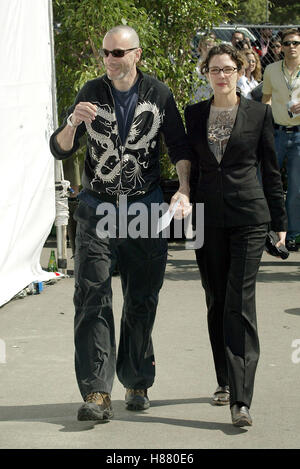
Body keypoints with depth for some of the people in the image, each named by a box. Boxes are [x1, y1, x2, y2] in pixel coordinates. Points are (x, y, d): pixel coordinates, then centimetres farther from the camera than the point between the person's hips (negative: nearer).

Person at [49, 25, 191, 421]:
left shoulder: (158, 95, 1)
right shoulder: (91, 94, 2)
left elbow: (180, 147, 5)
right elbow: (60, 150, 1)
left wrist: (184, 191, -10)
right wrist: (73, 123, -20)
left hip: (144, 209, 0)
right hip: (97, 210, 0)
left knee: (141, 302, 6)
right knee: (92, 299, -10)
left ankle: (137, 384, 21)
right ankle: (97, 393, -12)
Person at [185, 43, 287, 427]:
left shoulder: (259, 113, 1)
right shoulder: (195, 114, 8)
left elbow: (270, 169, 5)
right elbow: (191, 166, 13)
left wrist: (279, 220, 5)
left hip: (248, 216, -3)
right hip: (208, 219, 3)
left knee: (240, 303, -10)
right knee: (217, 302, 10)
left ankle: (240, 399, -14)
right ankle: (225, 381, 27)